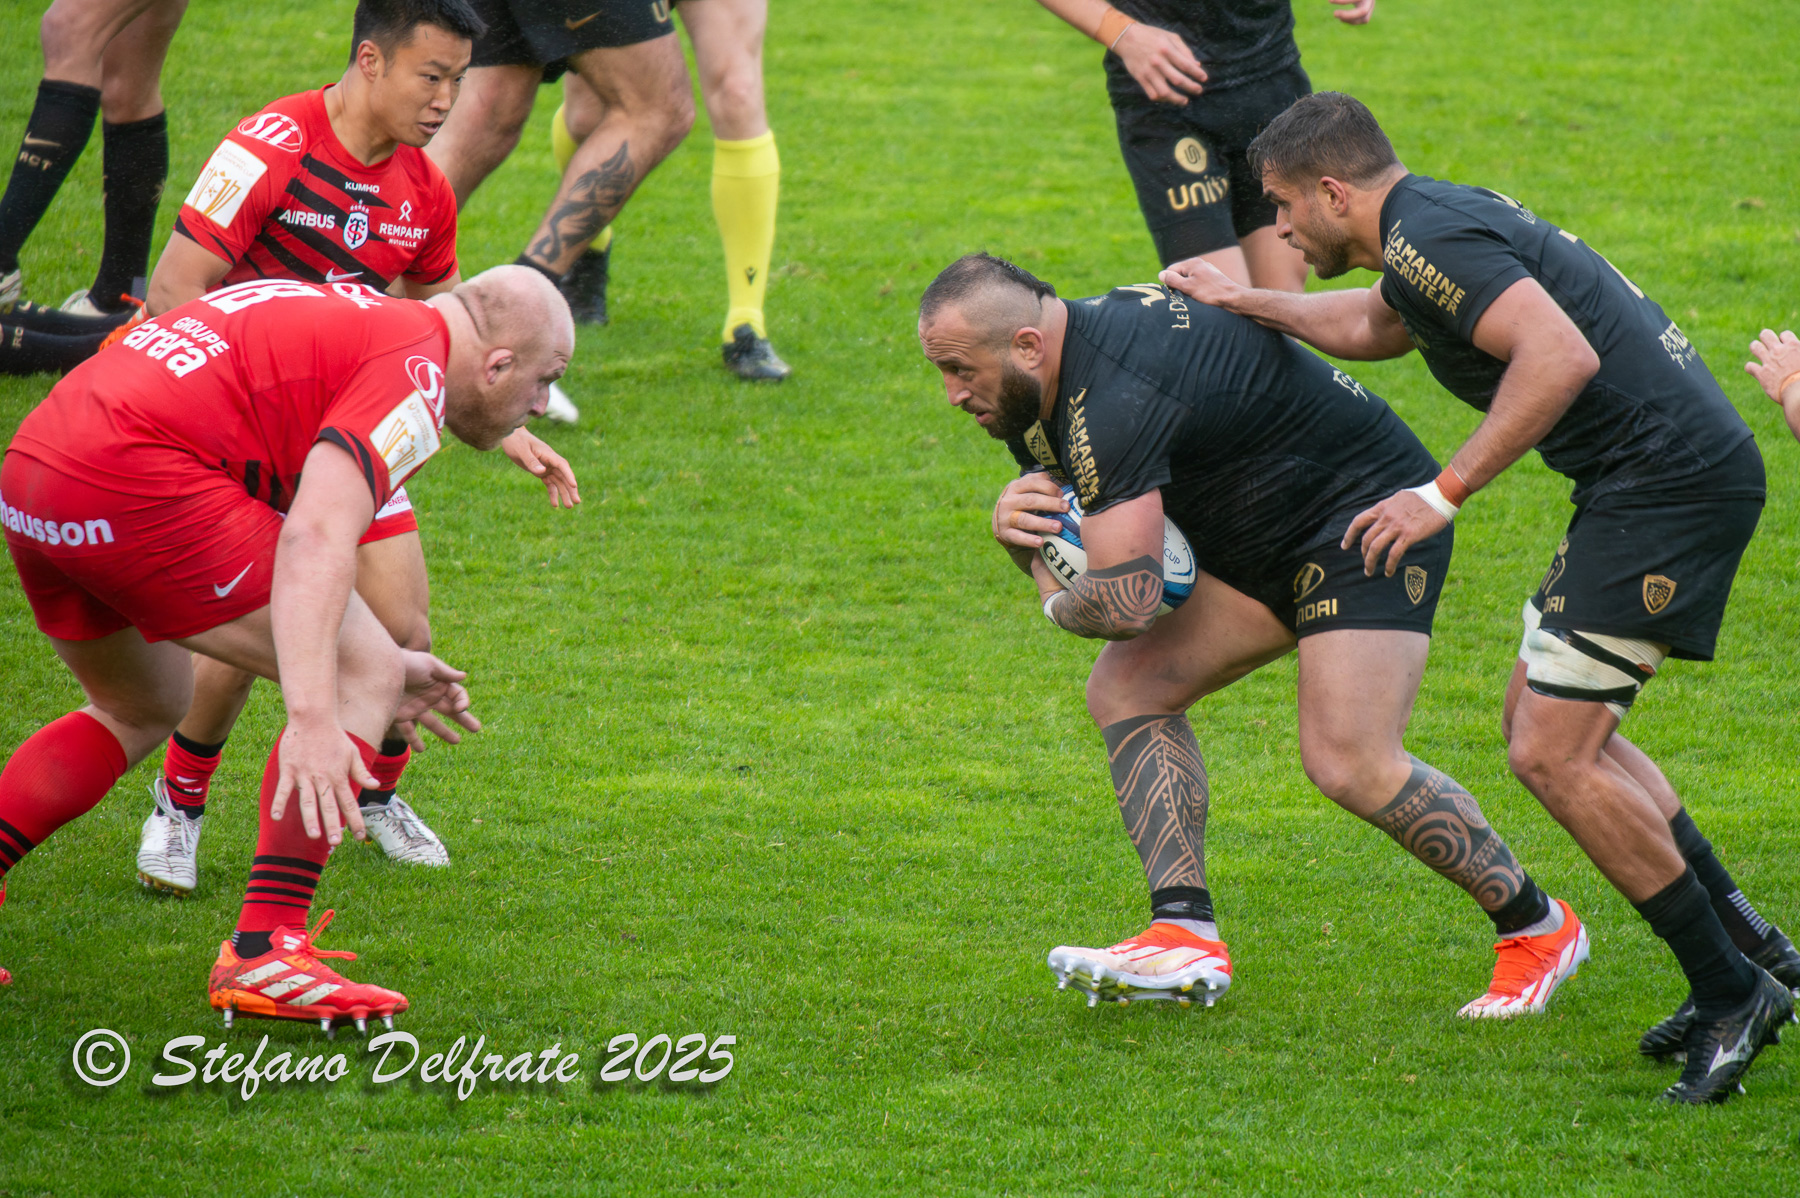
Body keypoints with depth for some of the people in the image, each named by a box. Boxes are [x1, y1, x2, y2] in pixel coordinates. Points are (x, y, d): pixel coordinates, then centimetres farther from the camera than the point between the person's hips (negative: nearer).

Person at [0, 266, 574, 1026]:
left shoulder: (355, 318, 26)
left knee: (140, 712, 31)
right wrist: (314, 718, -28)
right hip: (134, 481, -10)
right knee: (364, 680, -2)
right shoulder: (413, 371, -4)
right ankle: (263, 954, -7)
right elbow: (314, 542, -20)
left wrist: (376, 661, 39)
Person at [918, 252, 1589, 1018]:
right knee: (1126, 689, -1)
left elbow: (1126, 603, -36)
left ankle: (1537, 927, 0)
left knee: (1350, 766, -20)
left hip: (1366, 517, -10)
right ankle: (1187, 938, -7)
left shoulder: (1112, 395, -31)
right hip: (1264, 544, 10)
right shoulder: (1038, 391, 2)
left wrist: (1058, 606, -12)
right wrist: (1013, 518, -9)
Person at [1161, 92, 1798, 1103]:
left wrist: (1447, 493, -24)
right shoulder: (1442, 221, 18)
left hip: (1670, 480, -11)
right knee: (1545, 717, 19)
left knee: (1552, 753, -10)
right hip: (1663, 477, 11)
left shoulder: (1432, 240, -15)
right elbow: (1373, 326, 40)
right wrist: (1252, 306, 42)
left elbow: (1562, 355, -29)